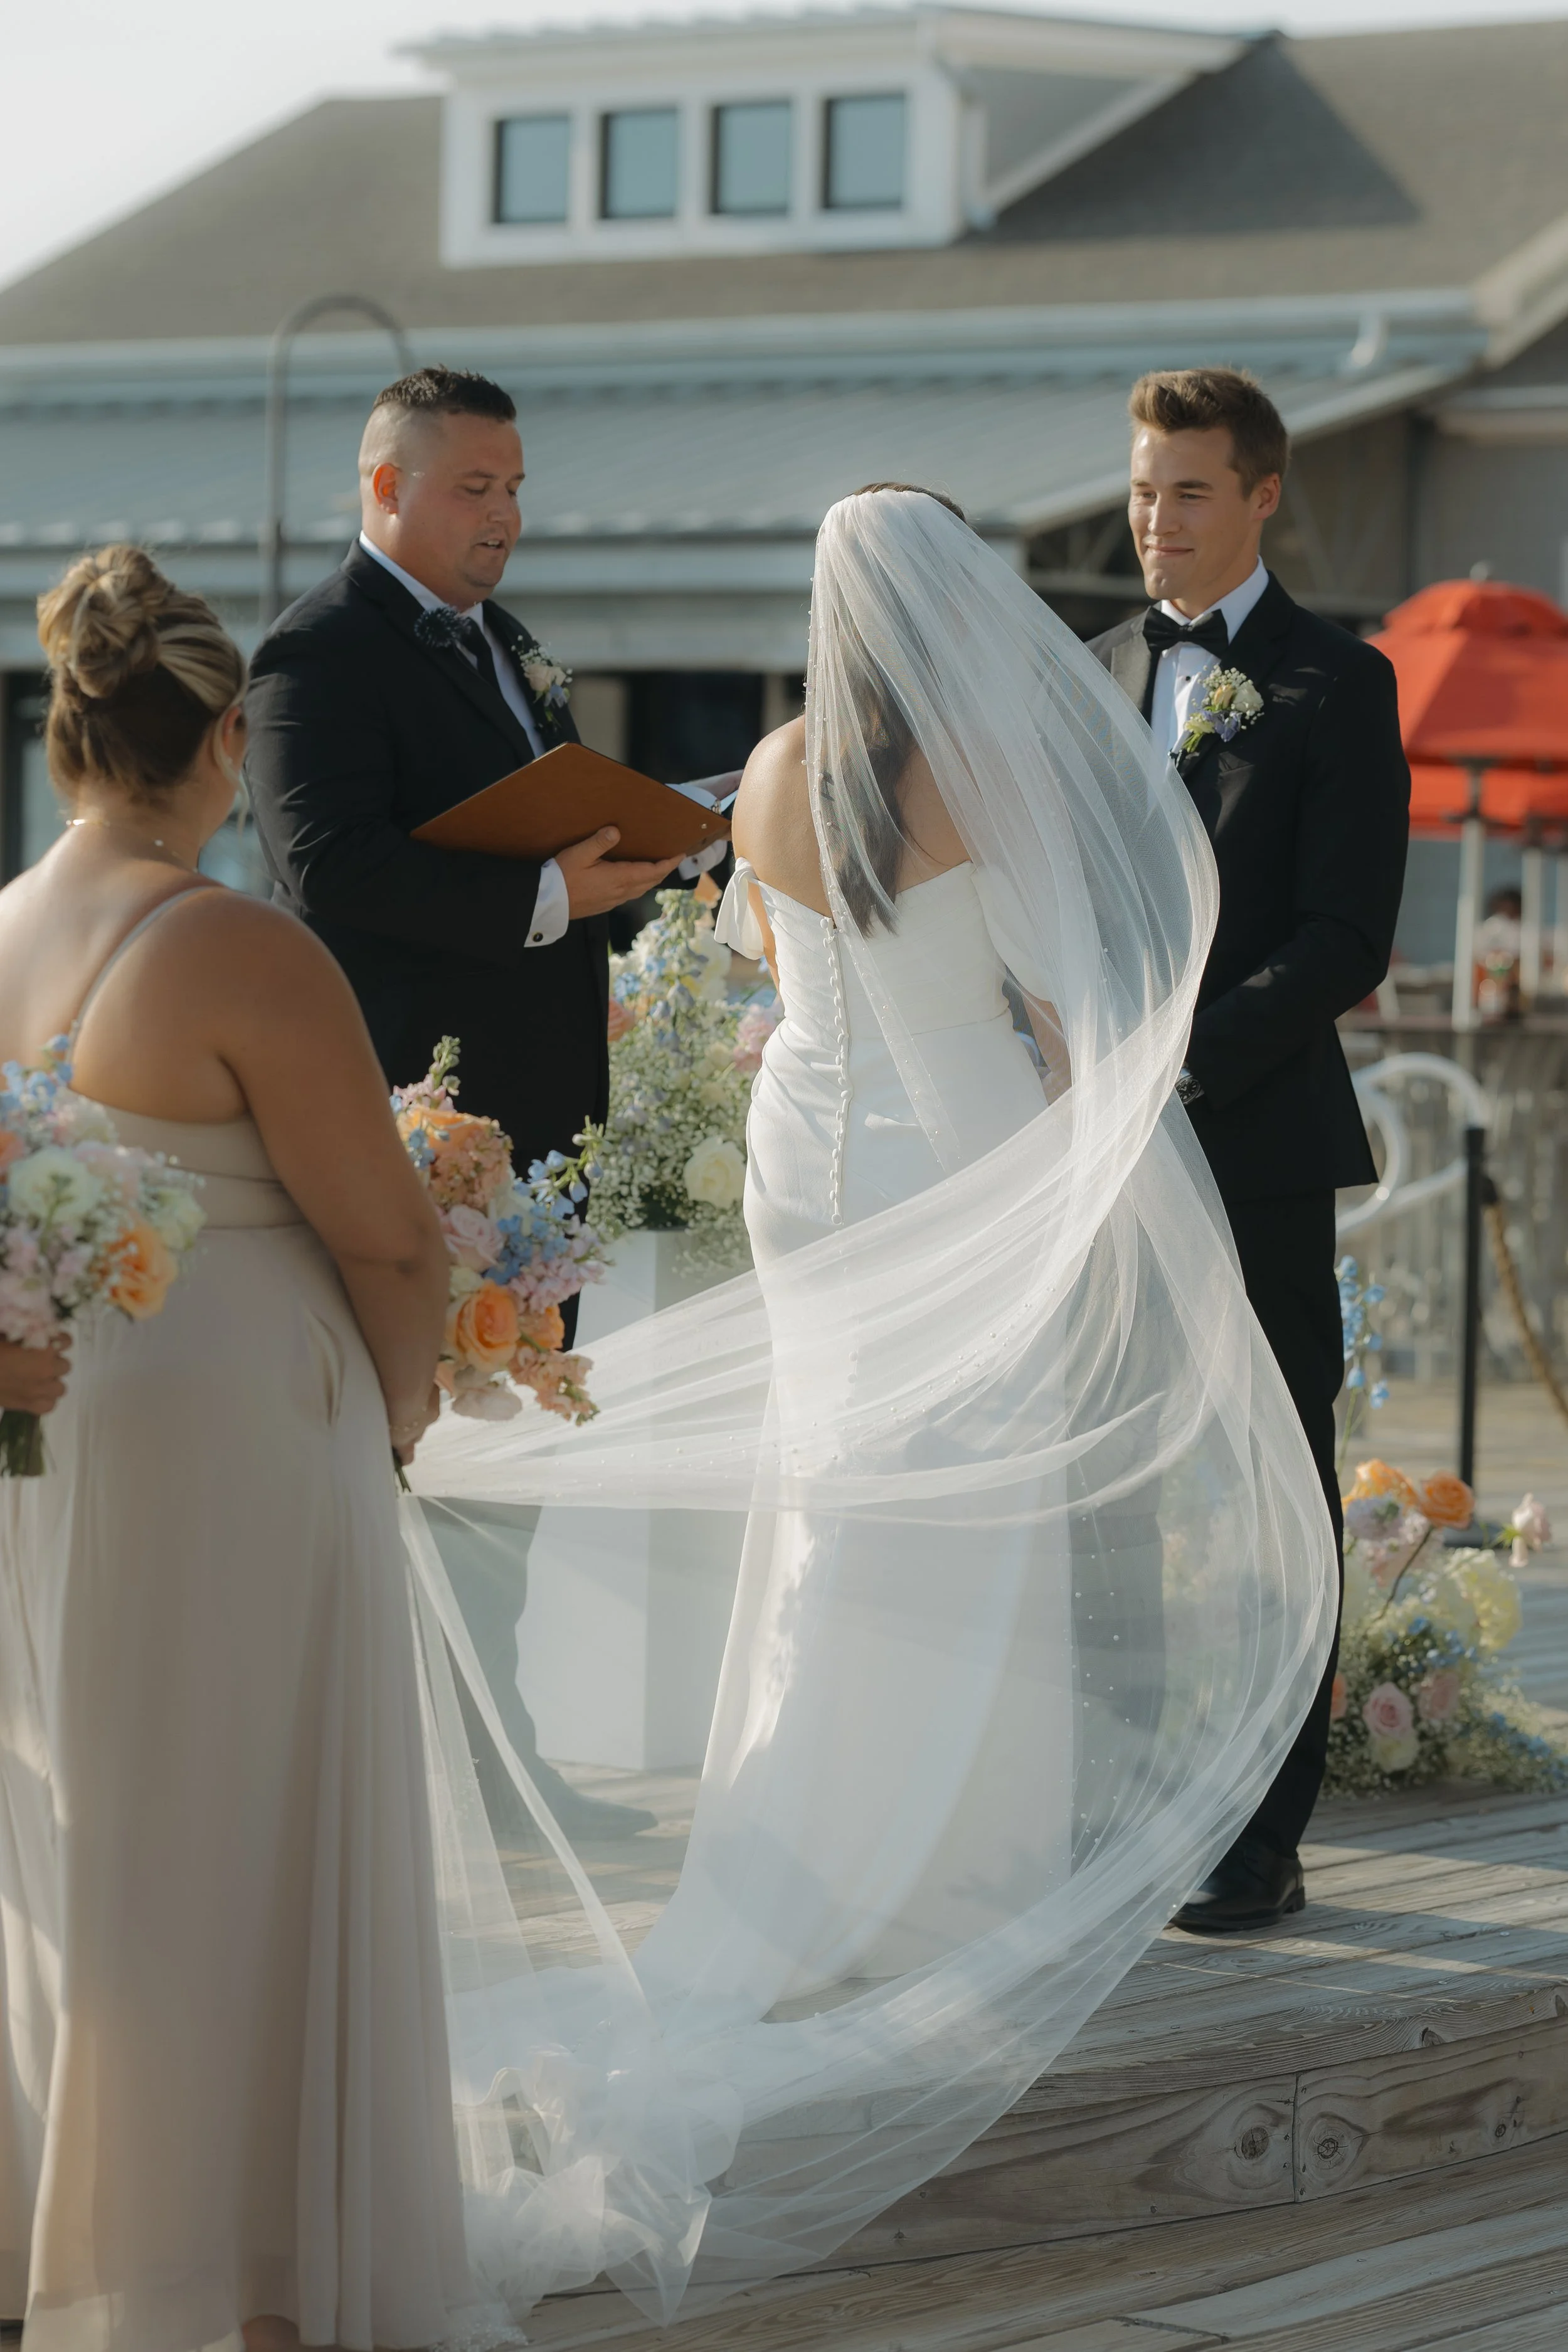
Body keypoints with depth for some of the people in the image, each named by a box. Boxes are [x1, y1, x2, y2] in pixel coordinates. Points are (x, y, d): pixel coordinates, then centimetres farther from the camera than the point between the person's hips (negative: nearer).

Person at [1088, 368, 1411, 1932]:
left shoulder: (1334, 686, -1)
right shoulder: (1093, 678, 16)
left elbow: (1343, 943, -8)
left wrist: (1180, 1060, -17)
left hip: (1255, 1148, -5)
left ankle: (1260, 1843, 6)